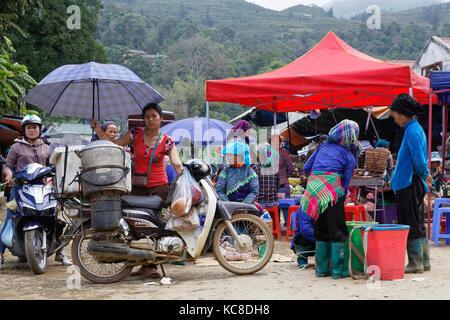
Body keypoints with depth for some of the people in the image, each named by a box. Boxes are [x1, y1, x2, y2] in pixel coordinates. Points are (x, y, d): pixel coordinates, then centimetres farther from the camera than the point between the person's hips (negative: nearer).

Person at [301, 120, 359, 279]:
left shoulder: (323, 146, 20)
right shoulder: (349, 157, 9)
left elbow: (306, 167, 19)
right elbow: (345, 183, 9)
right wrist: (341, 200, 18)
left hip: (313, 187, 5)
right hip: (331, 189, -5)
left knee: (320, 230, 13)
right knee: (338, 231, 1)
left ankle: (322, 268, 15)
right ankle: (338, 269, 0)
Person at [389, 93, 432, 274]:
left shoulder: (412, 131, -16)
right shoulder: (416, 128, 15)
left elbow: (419, 160, -21)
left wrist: (424, 176, -6)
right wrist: (425, 176, 13)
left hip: (409, 184, -10)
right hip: (414, 184, 10)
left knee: (411, 225, -3)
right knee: (418, 225, 14)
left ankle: (416, 264, 2)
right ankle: (424, 262, 21)